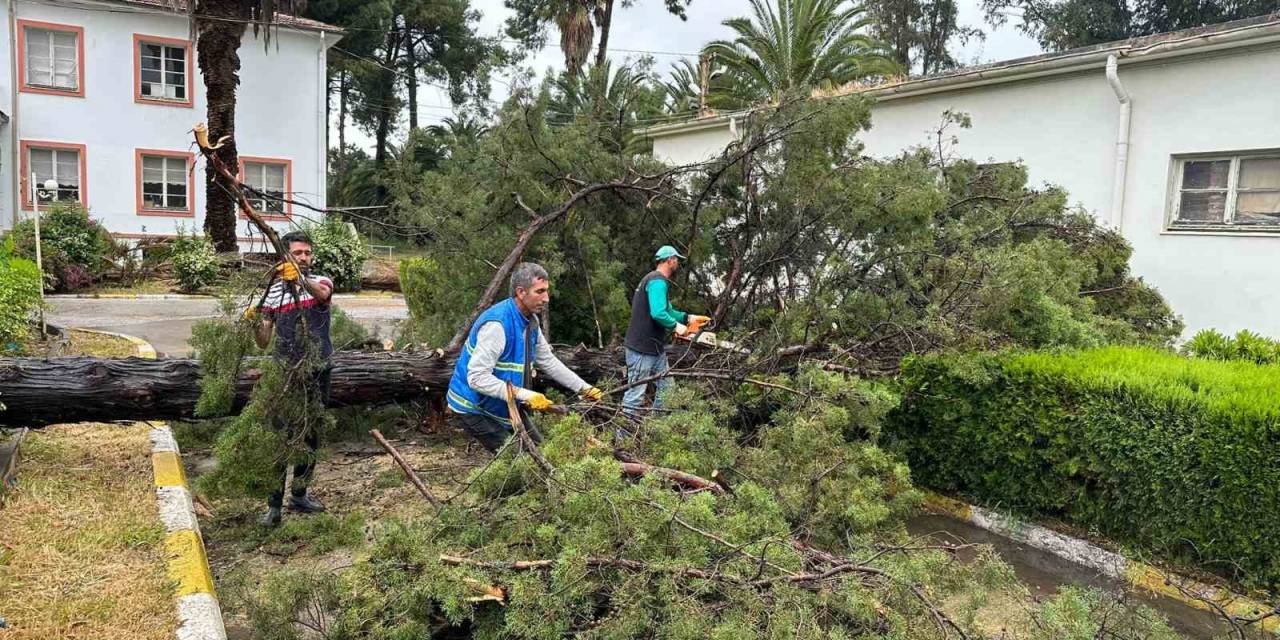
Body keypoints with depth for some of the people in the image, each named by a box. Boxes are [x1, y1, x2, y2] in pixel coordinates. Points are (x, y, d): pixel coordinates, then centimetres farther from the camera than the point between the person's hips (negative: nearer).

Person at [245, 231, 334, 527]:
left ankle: (299, 495, 27)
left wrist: (301, 280, -48)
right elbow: (263, 342, 1)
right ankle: (274, 505, 1)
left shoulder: (320, 282, 0)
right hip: (287, 373, -1)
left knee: (311, 437, 12)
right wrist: (254, 322, -21)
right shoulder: (273, 292, 1)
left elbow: (322, 294, -28)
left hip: (318, 373, 2)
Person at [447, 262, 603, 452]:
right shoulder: (497, 324, -29)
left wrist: (583, 388, 6)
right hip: (476, 408, -8)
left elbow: (548, 361, 10)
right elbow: (477, 378, -32)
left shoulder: (530, 321, -1)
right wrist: (525, 396, -34)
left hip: (507, 405, 9)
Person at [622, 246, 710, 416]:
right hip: (642, 349, -11)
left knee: (666, 389, 15)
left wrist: (688, 318, 11)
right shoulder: (657, 281, -17)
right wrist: (676, 326, -13)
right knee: (636, 394, -6)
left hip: (656, 348, 11)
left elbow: (667, 311, 23)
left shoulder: (659, 281, 17)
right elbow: (658, 313, -28)